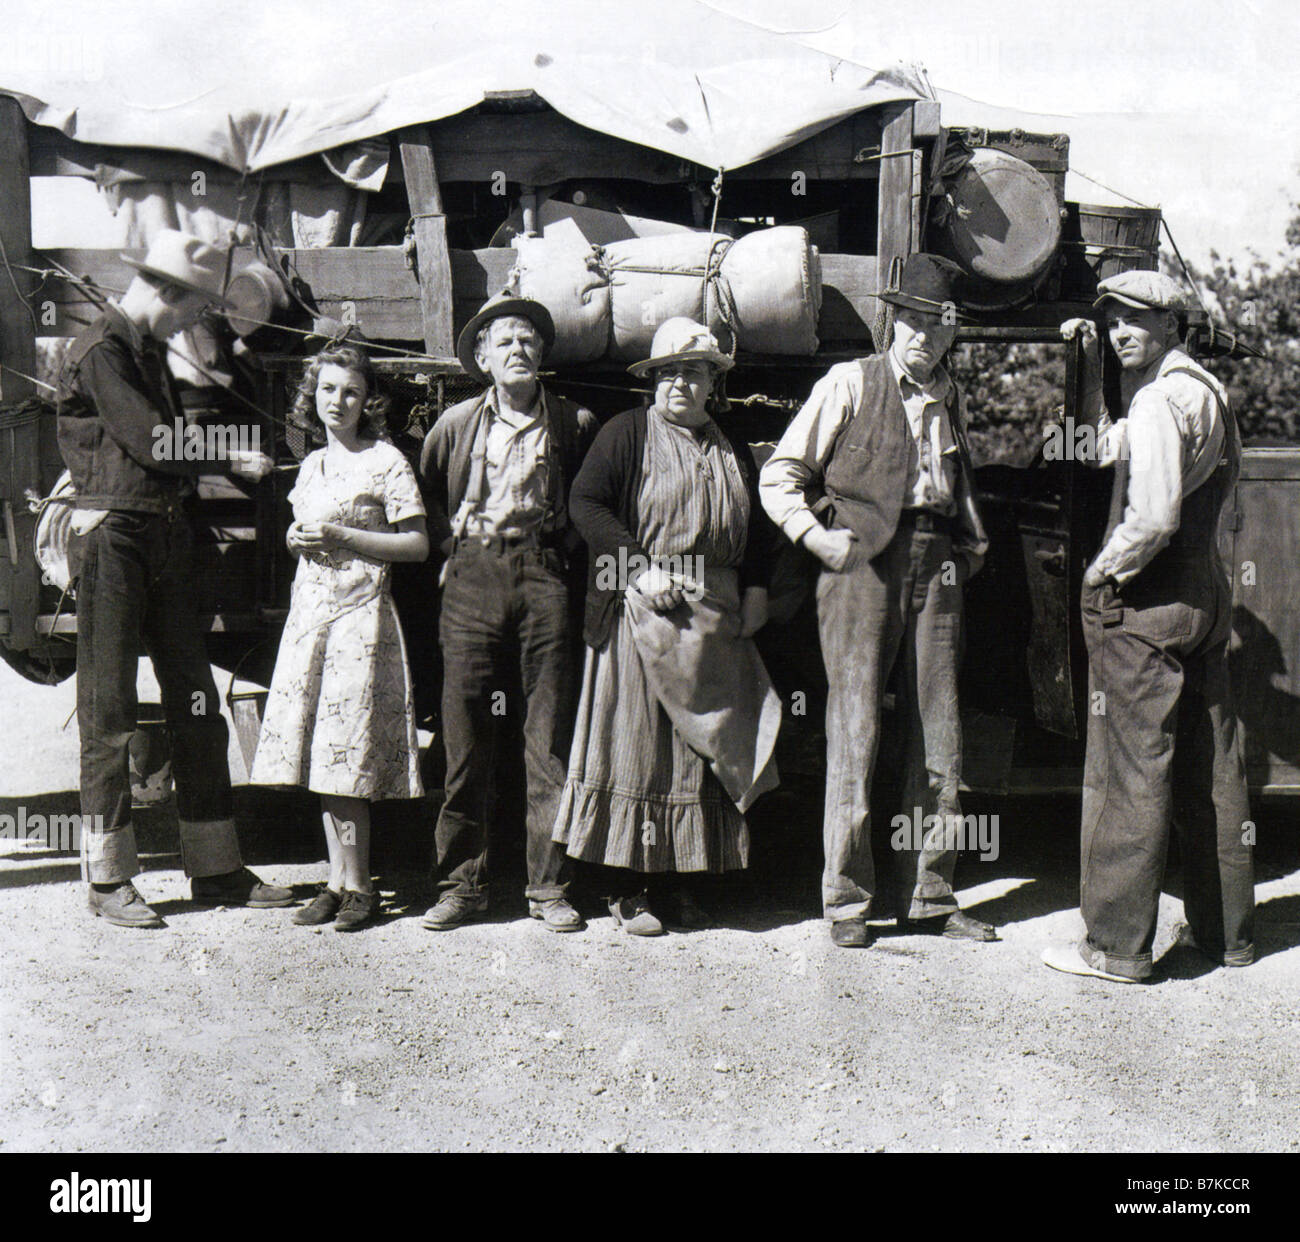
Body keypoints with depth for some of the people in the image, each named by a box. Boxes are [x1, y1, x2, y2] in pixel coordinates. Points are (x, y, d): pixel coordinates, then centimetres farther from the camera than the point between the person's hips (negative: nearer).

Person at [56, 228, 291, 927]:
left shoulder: (150, 348, 19)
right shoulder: (100, 350, -9)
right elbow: (155, 446, -16)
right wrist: (234, 461, -5)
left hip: (167, 534, 9)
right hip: (112, 535, -9)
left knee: (196, 703, 7)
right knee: (109, 711, -2)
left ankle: (216, 869, 14)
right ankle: (108, 880, 7)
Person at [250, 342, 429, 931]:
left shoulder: (386, 460, -4)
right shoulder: (311, 463, 17)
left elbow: (417, 544, -8)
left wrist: (341, 538, -13)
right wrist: (296, 540, 4)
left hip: (360, 613, -7)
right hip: (309, 611, 7)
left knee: (346, 751, -8)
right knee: (318, 750, 5)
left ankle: (357, 886, 1)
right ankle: (336, 880, 13)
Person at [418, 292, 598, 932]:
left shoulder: (575, 423, 8)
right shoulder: (456, 423, 9)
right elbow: (425, 494, 22)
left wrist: (567, 545, 4)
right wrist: (451, 545, 10)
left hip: (544, 573, 0)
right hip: (472, 574, 1)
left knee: (549, 735, 0)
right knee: (466, 735, 0)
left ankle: (548, 885, 8)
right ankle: (462, 884, 10)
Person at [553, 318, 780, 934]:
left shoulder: (733, 449, 18)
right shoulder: (627, 433, 2)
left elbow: (756, 525, 23)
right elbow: (584, 501, -7)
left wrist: (755, 588, 8)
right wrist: (641, 568, -16)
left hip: (717, 617, 5)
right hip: (645, 609, -5)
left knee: (705, 743, 6)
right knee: (635, 742, -4)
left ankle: (682, 881, 16)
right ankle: (626, 888, 3)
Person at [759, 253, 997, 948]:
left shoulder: (951, 401, 19)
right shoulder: (849, 383, 5)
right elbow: (778, 475, 2)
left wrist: (972, 544, 14)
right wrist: (814, 533, -13)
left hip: (935, 564, 5)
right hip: (863, 560, -5)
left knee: (940, 735, 4)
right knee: (854, 729, -6)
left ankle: (928, 896, 14)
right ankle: (847, 899, 3)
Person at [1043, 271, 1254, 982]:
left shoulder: (1159, 398, -14)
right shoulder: (1210, 392, 16)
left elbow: (1153, 517, -24)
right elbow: (1107, 449, 27)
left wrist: (1100, 574, -10)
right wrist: (1090, 367, 20)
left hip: (1145, 605, -9)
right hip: (1206, 596, 9)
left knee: (1128, 772, -4)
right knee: (1211, 771, 13)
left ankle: (1117, 945, 2)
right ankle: (1228, 932, 22)